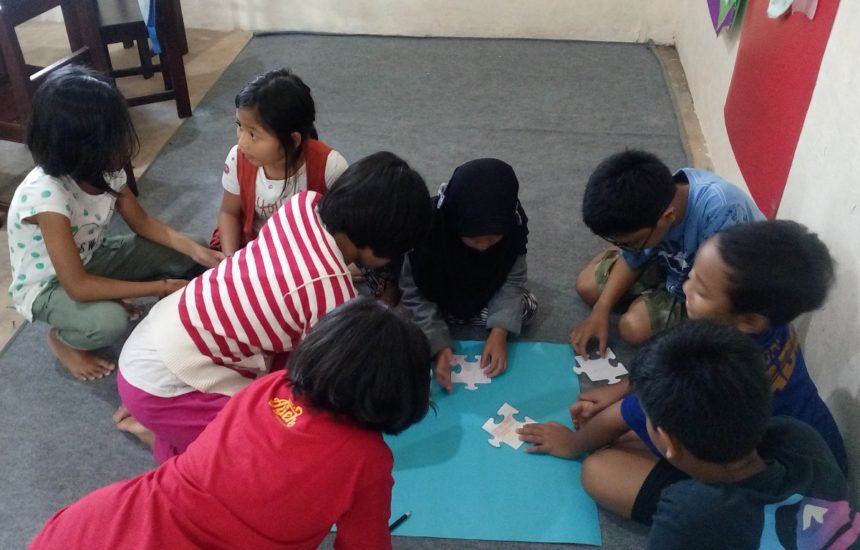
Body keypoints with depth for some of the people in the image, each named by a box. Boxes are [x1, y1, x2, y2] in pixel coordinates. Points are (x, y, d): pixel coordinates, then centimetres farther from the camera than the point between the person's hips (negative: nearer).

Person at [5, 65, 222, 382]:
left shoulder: (101, 167, -16)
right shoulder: (45, 194, -37)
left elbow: (141, 221, -2)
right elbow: (78, 286, -36)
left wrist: (194, 250, -18)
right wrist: (162, 287, -33)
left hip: (89, 258, 6)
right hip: (46, 287, -6)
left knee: (183, 256, -9)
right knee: (110, 322, -35)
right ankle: (62, 338, 0)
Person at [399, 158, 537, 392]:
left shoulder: (513, 223, -30)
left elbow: (512, 281, -18)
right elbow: (414, 297, -28)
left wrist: (499, 332, -32)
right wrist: (440, 345, -38)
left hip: (477, 294, 3)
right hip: (432, 297, -3)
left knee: (526, 306, -13)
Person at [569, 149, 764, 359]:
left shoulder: (720, 215, -44)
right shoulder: (650, 203, -25)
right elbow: (632, 259, -7)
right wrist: (600, 311, -14)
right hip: (674, 260, 5)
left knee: (634, 326, -20)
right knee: (587, 285, -3)